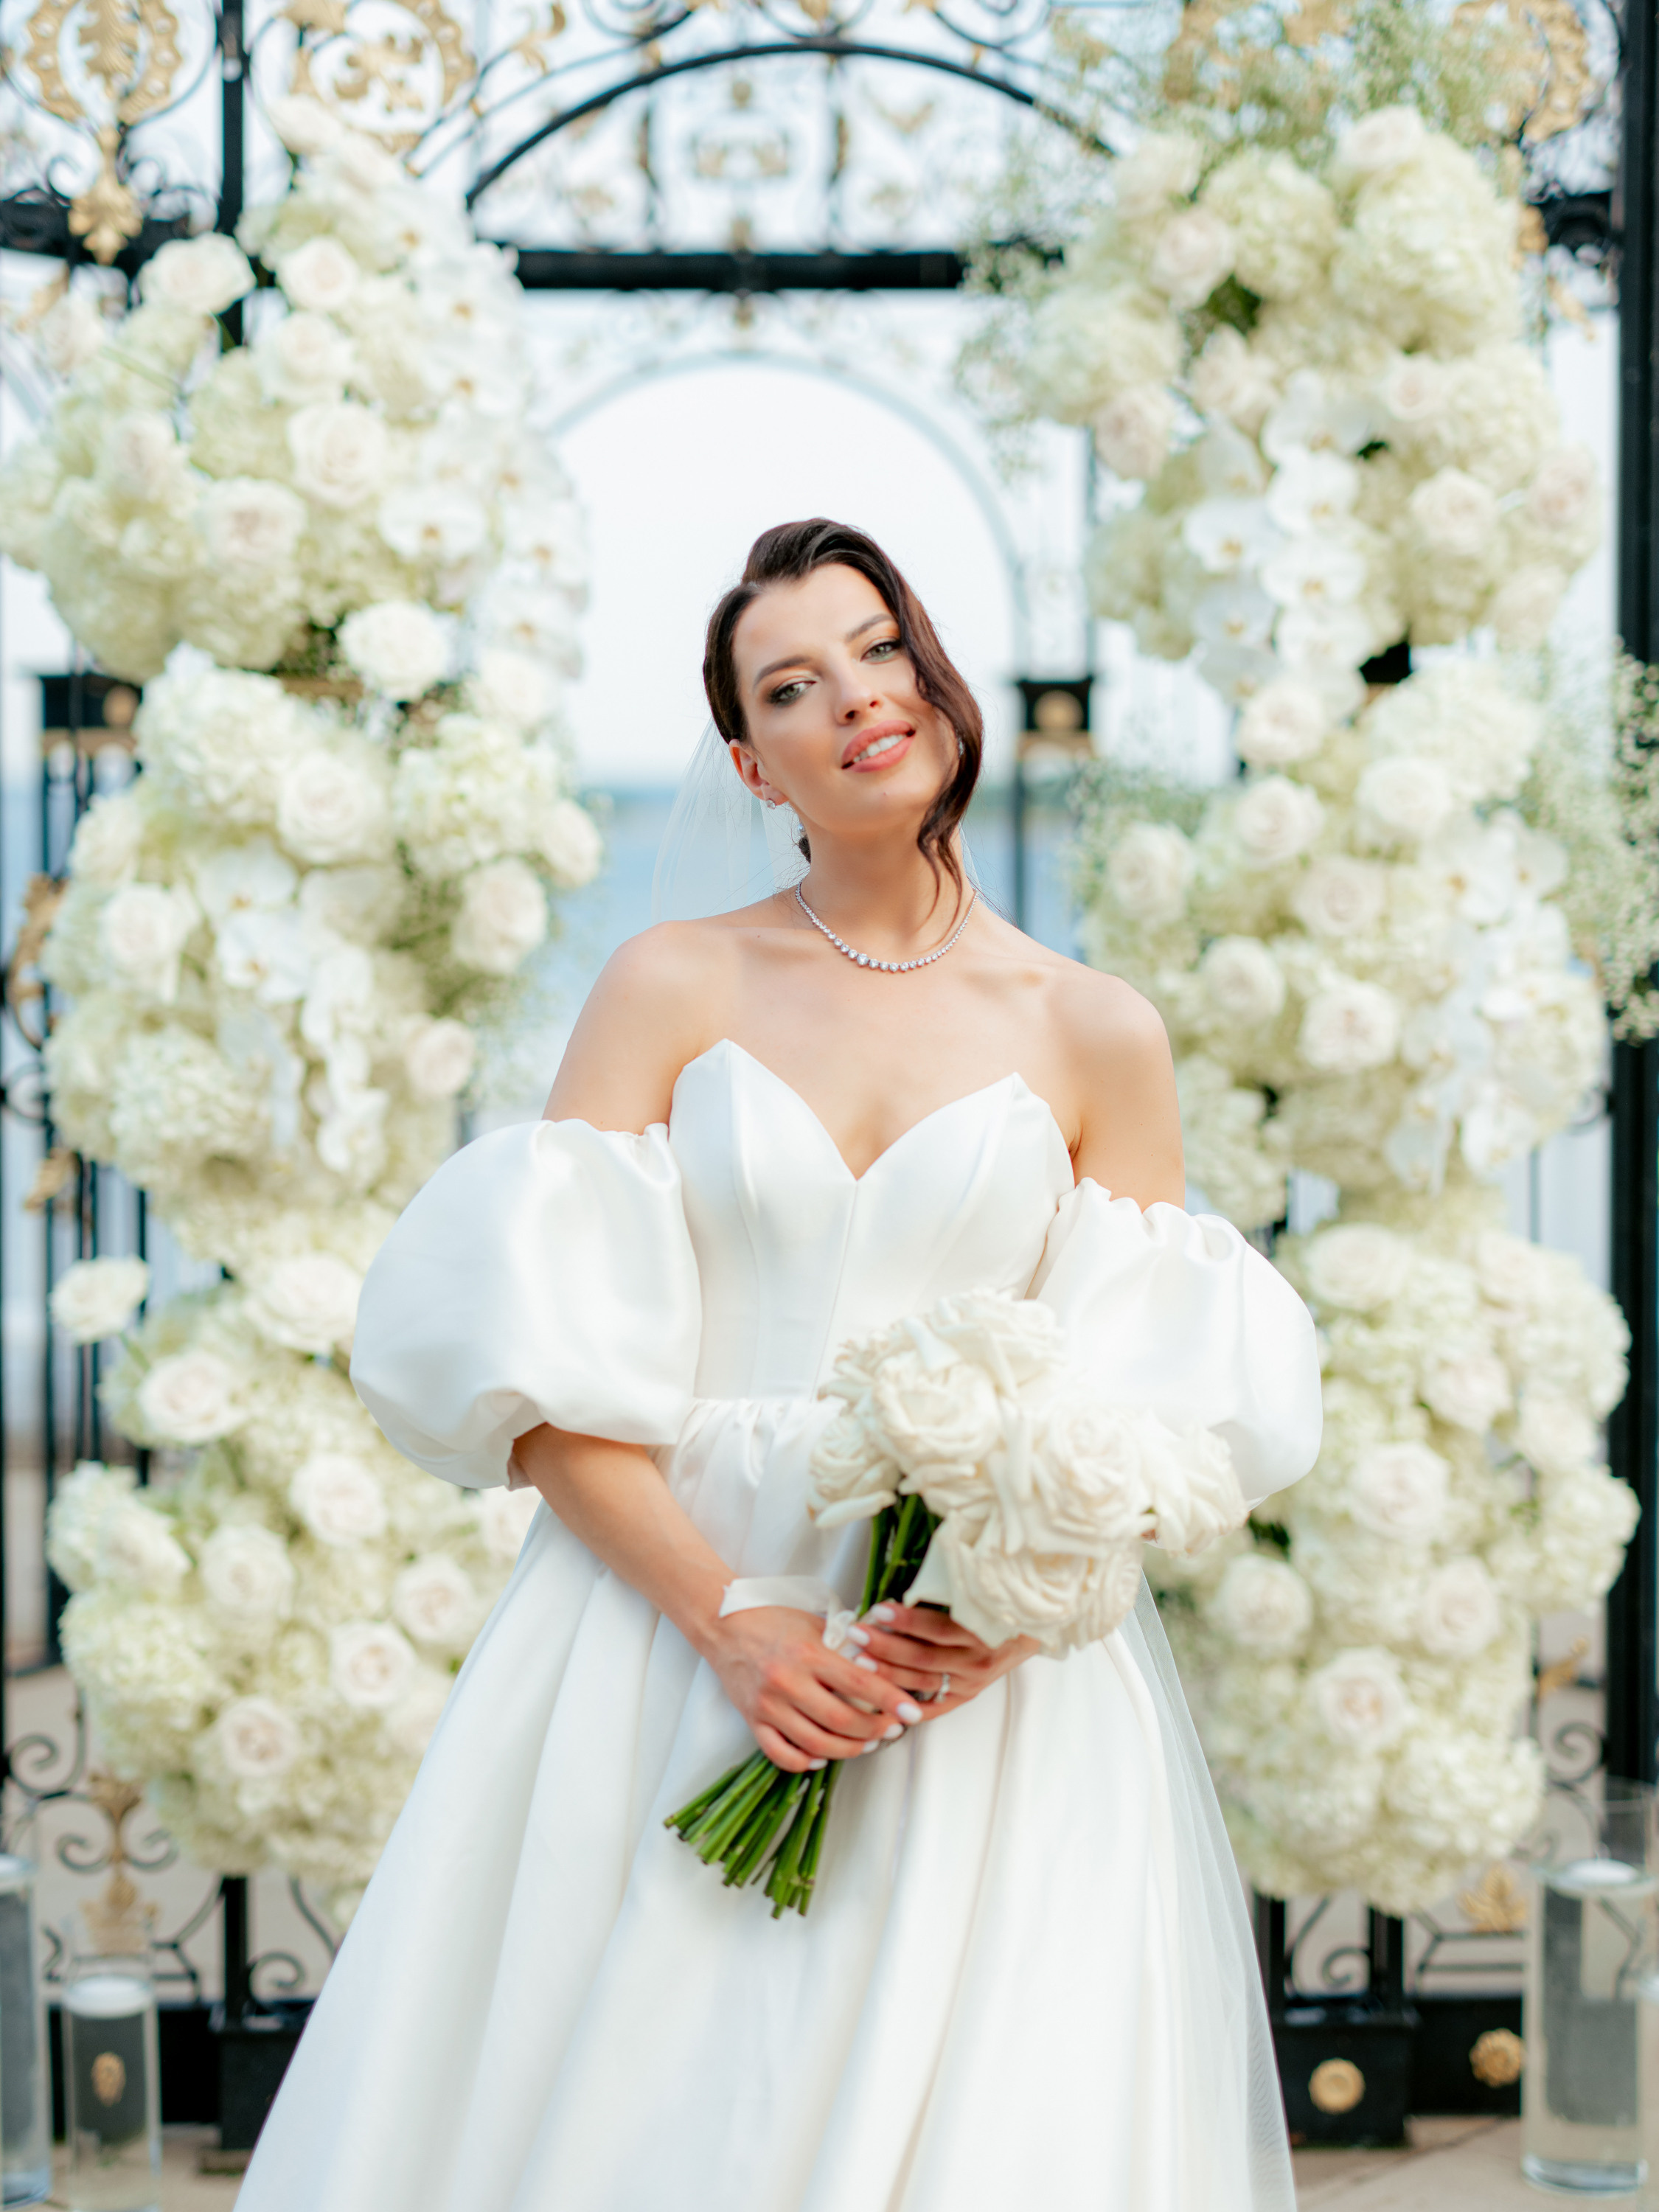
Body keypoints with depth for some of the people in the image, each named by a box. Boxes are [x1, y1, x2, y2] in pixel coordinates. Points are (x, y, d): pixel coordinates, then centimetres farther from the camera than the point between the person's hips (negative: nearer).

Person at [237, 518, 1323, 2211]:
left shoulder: (1096, 1036, 6)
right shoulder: (671, 988, 4)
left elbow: (1160, 1403, 4)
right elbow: (536, 1349, -3)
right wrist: (727, 1619, -14)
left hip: (999, 1672, 1)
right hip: (664, 1612, 0)